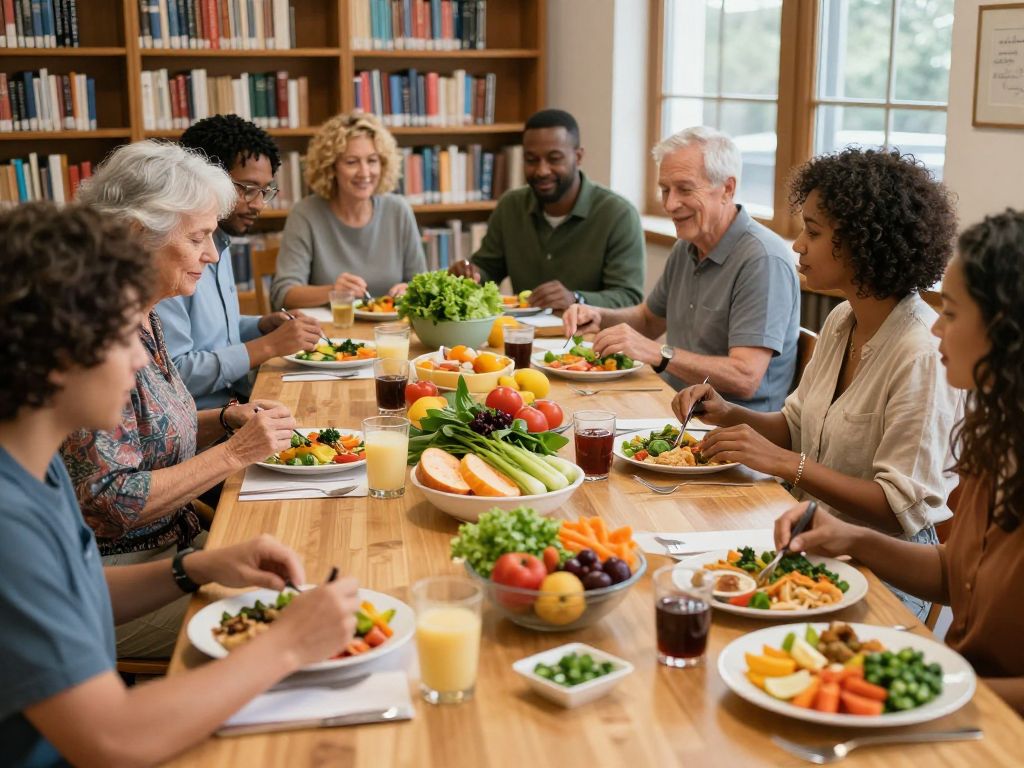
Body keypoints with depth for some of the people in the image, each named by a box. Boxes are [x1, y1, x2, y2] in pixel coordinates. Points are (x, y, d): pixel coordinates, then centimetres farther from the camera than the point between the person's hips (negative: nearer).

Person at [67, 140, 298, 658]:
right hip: (119, 586, -9)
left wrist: (227, 420, 2)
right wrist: (234, 453, -20)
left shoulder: (143, 319, 6)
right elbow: (108, 505, -23)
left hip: (172, 547, 9)